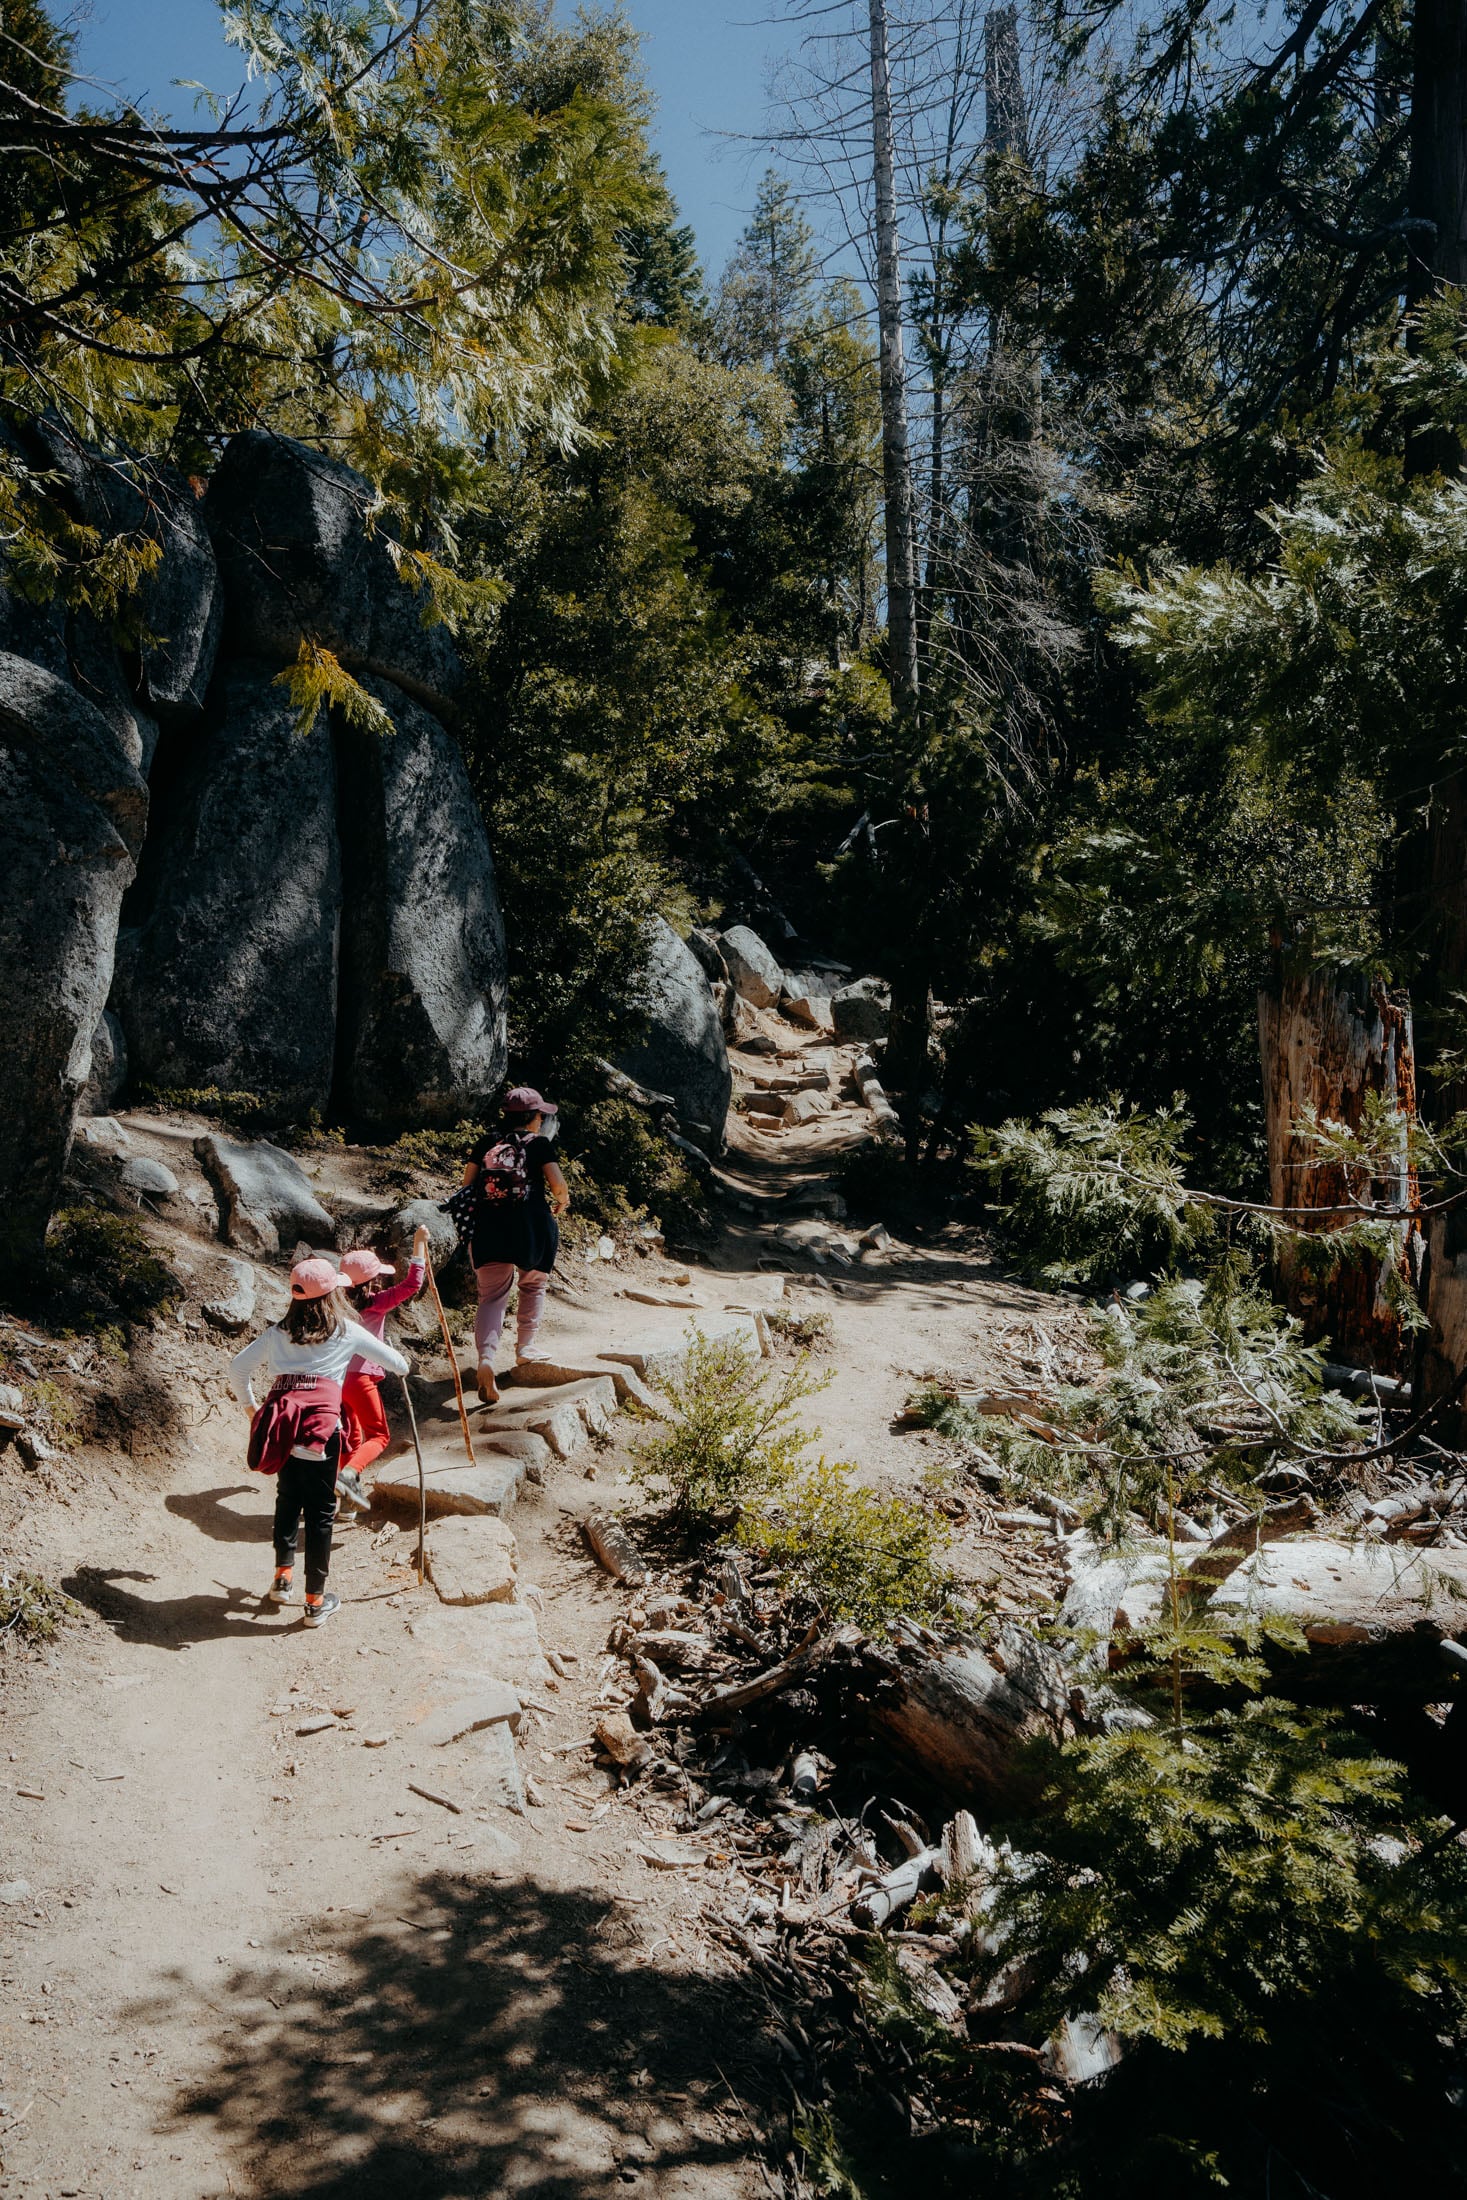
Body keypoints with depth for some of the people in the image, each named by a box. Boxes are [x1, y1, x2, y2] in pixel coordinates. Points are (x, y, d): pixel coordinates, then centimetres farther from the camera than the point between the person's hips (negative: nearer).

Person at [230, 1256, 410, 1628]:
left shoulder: (278, 1333, 16)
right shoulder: (347, 1331, 6)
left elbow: (237, 1368, 20)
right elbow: (396, 1362, 12)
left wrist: (251, 1408, 31)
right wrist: (402, 1368, 35)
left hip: (282, 1426, 4)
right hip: (321, 1426, -4)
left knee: (287, 1499, 23)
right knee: (320, 1510, 5)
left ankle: (282, 1577, 29)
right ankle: (316, 1601, 11)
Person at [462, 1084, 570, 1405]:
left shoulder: (487, 1144, 13)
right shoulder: (539, 1144, 2)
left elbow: (467, 1183, 11)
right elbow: (558, 1185, -7)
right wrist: (562, 1203, 14)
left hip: (488, 1226, 3)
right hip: (532, 1224, -2)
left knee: (491, 1295, 2)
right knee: (533, 1285, 22)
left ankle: (486, 1358, -19)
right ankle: (525, 1347, 24)